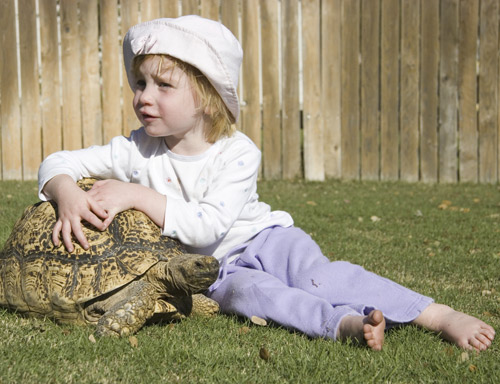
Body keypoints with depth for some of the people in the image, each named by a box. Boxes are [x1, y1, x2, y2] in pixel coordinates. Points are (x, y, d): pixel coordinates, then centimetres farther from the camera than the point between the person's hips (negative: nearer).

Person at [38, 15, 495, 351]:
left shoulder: (238, 153, -18)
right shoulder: (136, 152, -9)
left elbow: (207, 226, -30)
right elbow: (58, 163, -8)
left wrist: (137, 195, -35)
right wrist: (68, 196, -32)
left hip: (263, 239, -1)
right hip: (215, 271, 2)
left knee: (314, 272, -31)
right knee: (245, 289, -33)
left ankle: (444, 317, -37)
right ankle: (344, 324, -54)